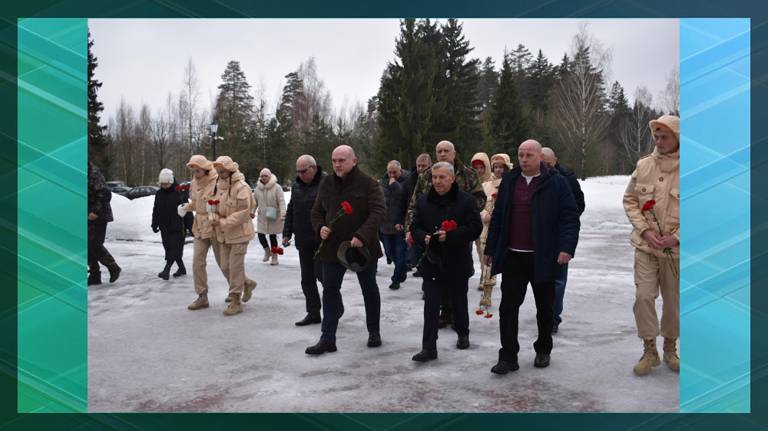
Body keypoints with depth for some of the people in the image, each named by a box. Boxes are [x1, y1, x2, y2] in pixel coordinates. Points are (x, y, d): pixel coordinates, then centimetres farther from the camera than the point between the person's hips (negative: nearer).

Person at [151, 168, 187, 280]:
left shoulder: (178, 193, -10)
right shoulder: (159, 194, 9)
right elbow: (155, 211, 18)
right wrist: (154, 224, 14)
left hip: (176, 227, -7)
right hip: (164, 227, 7)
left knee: (174, 248, -8)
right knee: (169, 248, 12)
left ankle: (166, 270, -9)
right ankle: (181, 268, 24)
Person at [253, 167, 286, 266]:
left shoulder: (277, 187, -10)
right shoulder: (257, 189, 4)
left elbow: (281, 202, -15)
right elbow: (254, 202, 13)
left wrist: (282, 214, -25)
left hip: (274, 217, -4)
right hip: (262, 217, 4)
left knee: (273, 236, 2)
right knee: (260, 235, 0)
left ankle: (274, 257, 19)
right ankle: (267, 251, 30)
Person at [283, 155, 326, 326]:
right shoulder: (296, 186, 13)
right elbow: (291, 211, 20)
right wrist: (287, 233, 15)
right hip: (303, 241, 7)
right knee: (307, 279, 10)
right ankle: (313, 313, 21)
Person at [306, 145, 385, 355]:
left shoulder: (368, 183, -10)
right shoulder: (326, 183, 5)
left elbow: (378, 212, -19)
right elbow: (317, 211, 14)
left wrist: (362, 236, -31)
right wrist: (320, 227, -7)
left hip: (363, 247, -4)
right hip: (332, 247, 4)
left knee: (369, 290, 12)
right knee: (330, 290, 3)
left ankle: (374, 332, 29)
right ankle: (327, 339, 10)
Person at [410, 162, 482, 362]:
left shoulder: (467, 200, -6)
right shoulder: (424, 201, 6)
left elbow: (475, 228, -14)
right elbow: (415, 227, 9)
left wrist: (449, 236, -23)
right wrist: (424, 237, -14)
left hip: (458, 264, -2)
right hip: (431, 263, 2)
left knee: (459, 303, 16)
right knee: (431, 306, -1)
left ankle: (463, 334, 40)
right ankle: (429, 348, 2)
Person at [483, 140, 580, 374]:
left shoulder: (556, 182, -4)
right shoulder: (509, 181, 8)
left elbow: (570, 216, -7)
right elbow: (497, 217, 11)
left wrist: (566, 247, -19)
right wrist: (490, 249, 11)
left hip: (543, 257, -2)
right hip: (512, 256, 3)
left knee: (544, 308, 13)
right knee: (508, 307, 0)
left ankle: (543, 350, 31)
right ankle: (508, 356, 7)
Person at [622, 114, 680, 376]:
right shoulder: (644, 165, 0)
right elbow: (629, 200, 7)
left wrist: (676, 237, -13)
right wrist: (645, 230, -6)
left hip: (676, 249, -1)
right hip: (645, 246, 1)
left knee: (674, 300, 11)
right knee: (643, 296, -4)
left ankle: (670, 348, 31)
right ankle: (649, 351, 11)